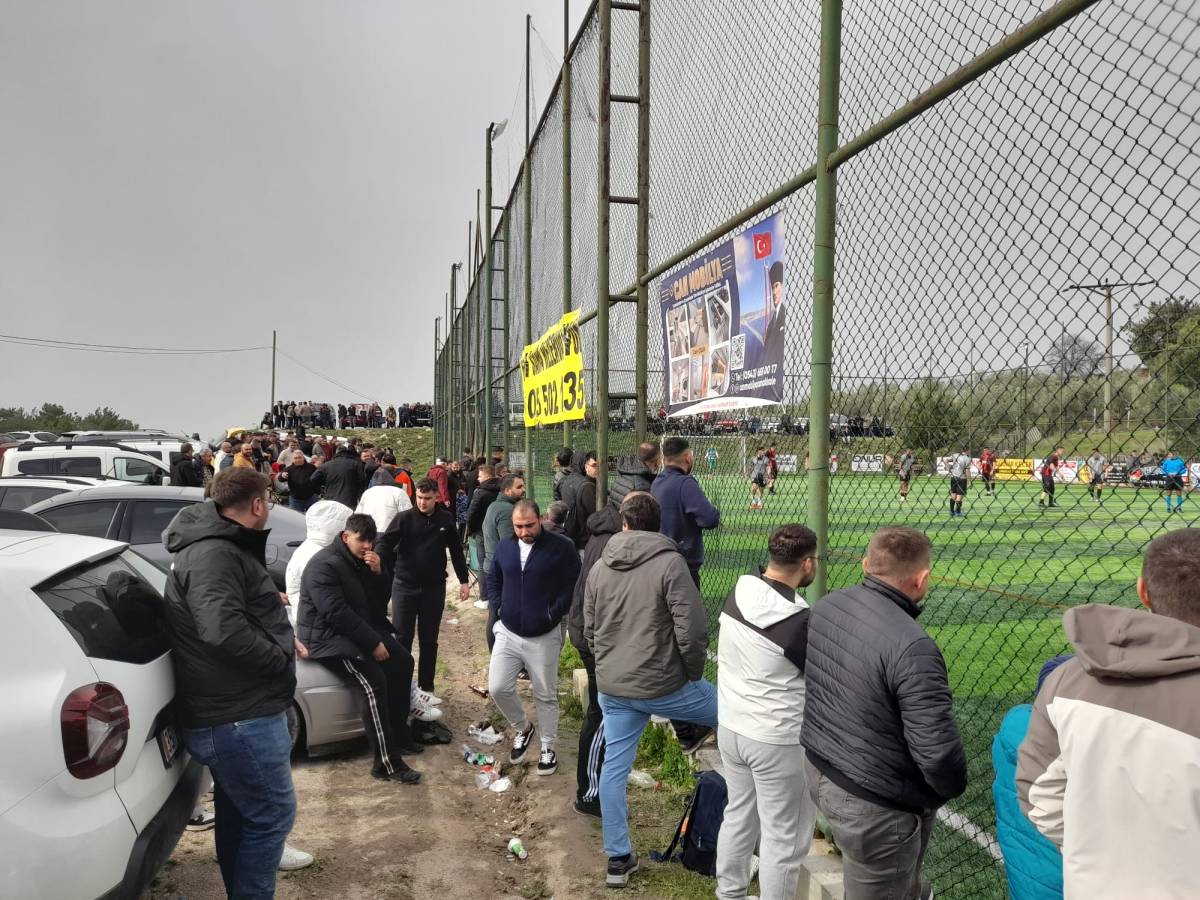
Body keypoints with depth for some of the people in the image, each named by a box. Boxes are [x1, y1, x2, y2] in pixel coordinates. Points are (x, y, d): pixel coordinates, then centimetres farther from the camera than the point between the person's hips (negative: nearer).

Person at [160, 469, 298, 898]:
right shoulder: (213, 554, -21)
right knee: (272, 813, 0)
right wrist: (280, 659, -21)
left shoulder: (222, 548, 14)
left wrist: (279, 628, 8)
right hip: (241, 718, -11)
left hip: (231, 713, 11)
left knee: (238, 813, 22)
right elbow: (224, 630, -33)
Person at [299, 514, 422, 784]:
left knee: (403, 661, 4)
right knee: (373, 682, -26)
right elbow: (336, 613, -26)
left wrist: (378, 573, -11)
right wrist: (373, 643, -24)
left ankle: (398, 734, 14)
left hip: (363, 629, 10)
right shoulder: (324, 564, -18)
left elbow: (380, 602, 8)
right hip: (329, 637, -9)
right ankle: (385, 763, -23)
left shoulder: (362, 561, 9)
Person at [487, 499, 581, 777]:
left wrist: (554, 613, -13)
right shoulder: (505, 546, 4)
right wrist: (499, 607, 5)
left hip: (544, 637, -4)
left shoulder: (561, 547, -12)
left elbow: (574, 584, -9)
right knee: (498, 688, 0)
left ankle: (548, 747, 28)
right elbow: (493, 579, 18)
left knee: (546, 695, 8)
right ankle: (523, 728, 28)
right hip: (508, 633, 4)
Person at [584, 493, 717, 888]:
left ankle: (618, 858, 23)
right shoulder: (669, 562, -14)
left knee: (614, 767, 15)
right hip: (663, 684, -5)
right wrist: (694, 673, -2)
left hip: (611, 688, 5)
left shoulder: (599, 567, 5)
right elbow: (692, 629, -18)